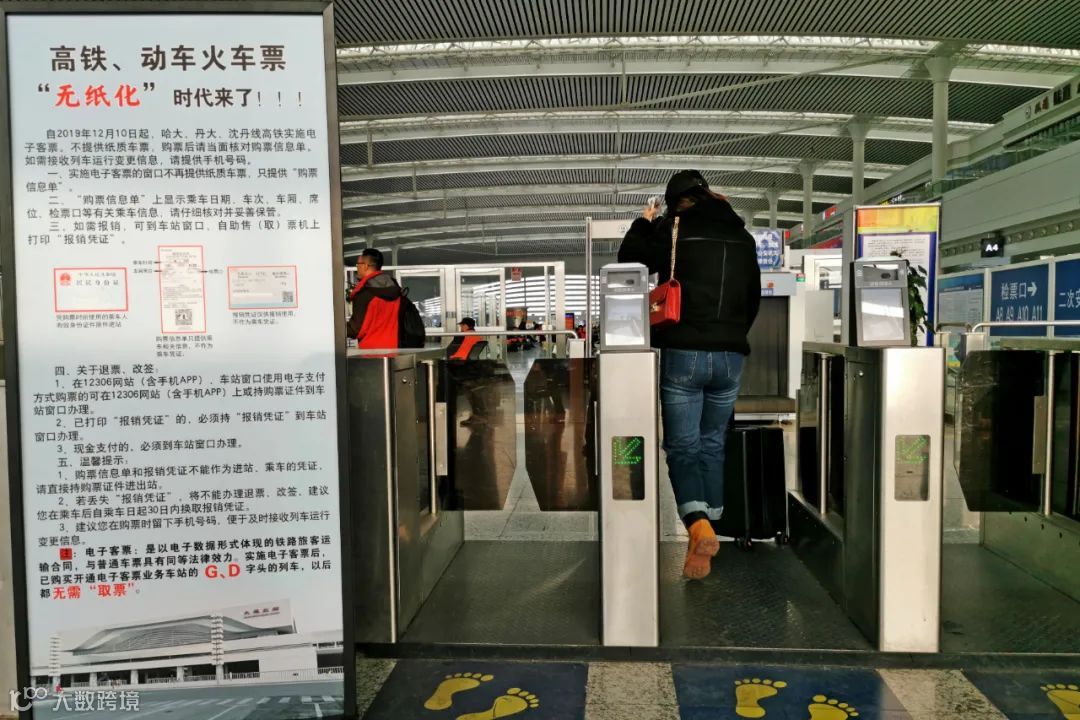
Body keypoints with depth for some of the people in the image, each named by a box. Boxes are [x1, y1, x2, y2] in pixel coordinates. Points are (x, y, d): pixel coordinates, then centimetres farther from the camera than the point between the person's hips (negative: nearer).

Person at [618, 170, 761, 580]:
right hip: (730, 354, 4)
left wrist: (644, 222, 22)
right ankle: (708, 530, 20)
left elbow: (629, 260, 8)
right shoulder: (742, 236, 11)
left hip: (682, 352, -4)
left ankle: (698, 525, -19)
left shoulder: (672, 229, -3)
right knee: (713, 445, 14)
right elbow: (753, 297, 17)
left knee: (682, 446, 2)